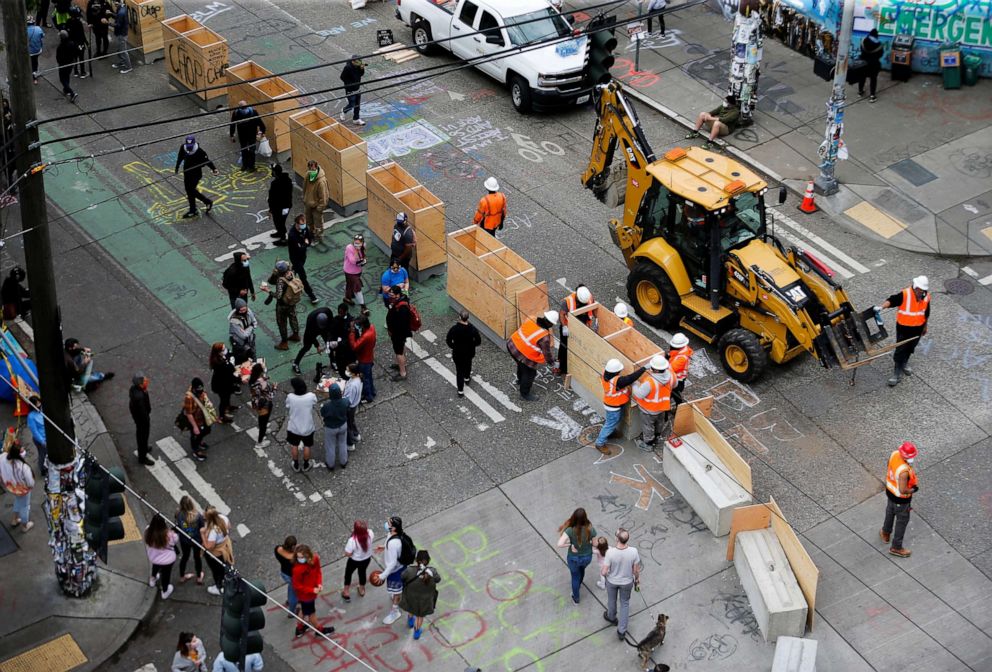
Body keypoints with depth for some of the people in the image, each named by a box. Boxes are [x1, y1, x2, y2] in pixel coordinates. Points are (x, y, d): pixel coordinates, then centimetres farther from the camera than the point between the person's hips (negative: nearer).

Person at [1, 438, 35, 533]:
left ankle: (15, 520, 58)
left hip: (10, 486, 5)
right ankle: (25, 525, 51)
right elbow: (30, 483, -27)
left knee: (17, 500, 37)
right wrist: (31, 486, -3)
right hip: (22, 489, -4)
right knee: (25, 505, 26)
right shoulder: (23, 467, -43)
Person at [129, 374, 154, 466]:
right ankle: (142, 458, 35)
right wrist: (147, 421, -17)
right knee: (143, 436, 15)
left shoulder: (134, 388, -15)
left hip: (136, 414, 8)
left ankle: (143, 448, 58)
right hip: (142, 418, -8)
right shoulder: (139, 397, -42)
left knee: (140, 434, 32)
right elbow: (143, 412, -30)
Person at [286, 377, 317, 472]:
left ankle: (296, 465, 41)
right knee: (307, 446, 24)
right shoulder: (311, 396, -25)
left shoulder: (290, 397, -26)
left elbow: (287, 411, -9)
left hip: (294, 427, 0)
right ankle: (306, 465, 41)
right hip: (308, 427, 0)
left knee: (294, 446, 25)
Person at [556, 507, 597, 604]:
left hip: (574, 558, -2)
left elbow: (559, 544, -39)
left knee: (575, 576, 26)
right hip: (587, 557, 2)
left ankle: (576, 598, 47)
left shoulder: (570, 530, -33)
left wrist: (570, 544, -22)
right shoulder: (590, 529, -27)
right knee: (582, 569, 38)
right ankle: (578, 585, 66)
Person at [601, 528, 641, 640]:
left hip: (612, 581, -1)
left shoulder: (610, 553, -35)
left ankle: (612, 617, 59)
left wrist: (602, 571, -1)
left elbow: (604, 572, -25)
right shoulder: (633, 552, -30)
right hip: (627, 582, 1)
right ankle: (621, 631, 31)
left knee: (612, 599, 30)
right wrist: (637, 578, 8)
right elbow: (636, 570, -14)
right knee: (625, 603, 26)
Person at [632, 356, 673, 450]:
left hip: (649, 410, -6)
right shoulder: (669, 374, -23)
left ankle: (648, 444, 42)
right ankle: (655, 438, 57)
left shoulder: (650, 382, -43)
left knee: (648, 426, 21)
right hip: (662, 407, 6)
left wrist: (635, 384, -15)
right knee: (659, 423, 32)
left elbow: (639, 394, -30)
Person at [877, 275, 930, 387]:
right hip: (903, 328, -5)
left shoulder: (926, 297, -6)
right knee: (900, 350, -1)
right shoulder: (905, 294, -24)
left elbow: (926, 314, 8)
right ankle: (897, 374, 10)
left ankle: (904, 364, 50)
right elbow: (892, 300, -36)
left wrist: (925, 327, 20)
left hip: (917, 329, 5)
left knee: (910, 348, 23)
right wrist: (882, 307, -55)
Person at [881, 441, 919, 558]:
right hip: (901, 499, -8)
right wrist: (915, 488, -16)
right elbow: (903, 490, -34)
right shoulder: (904, 471, -41)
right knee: (902, 521, 15)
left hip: (890, 490, 8)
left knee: (890, 512, 32)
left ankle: (885, 533, 57)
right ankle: (896, 547, 33)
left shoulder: (894, 454, -18)